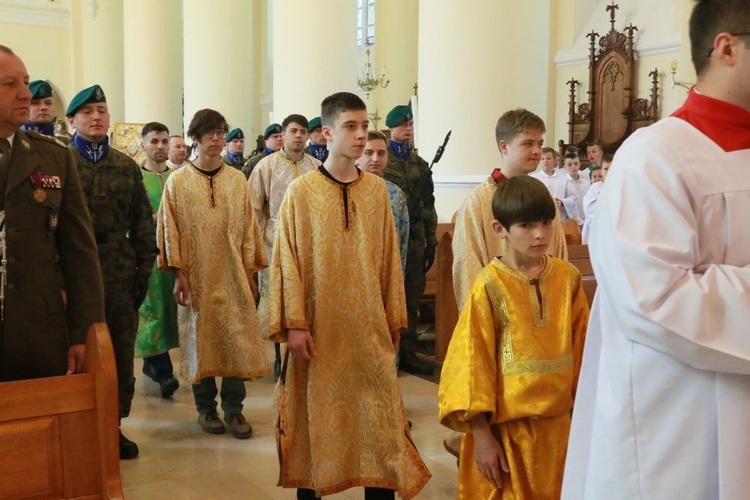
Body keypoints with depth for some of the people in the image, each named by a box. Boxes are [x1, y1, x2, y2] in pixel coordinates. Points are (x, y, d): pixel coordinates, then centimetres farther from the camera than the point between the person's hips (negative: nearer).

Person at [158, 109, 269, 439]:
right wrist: (178, 273, -8)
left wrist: (250, 272, 2)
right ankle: (206, 407, 19)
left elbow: (248, 226, 6)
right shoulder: (177, 181, 1)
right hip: (196, 276, -1)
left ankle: (233, 407, 12)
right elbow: (170, 229, -1)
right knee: (200, 340, 5)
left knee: (237, 339, 0)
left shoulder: (237, 180, 6)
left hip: (233, 275, 1)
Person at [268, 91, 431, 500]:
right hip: (320, 328, -2)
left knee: (380, 413, 4)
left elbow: (389, 257, 8)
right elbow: (287, 260, -6)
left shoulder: (377, 190, 4)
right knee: (315, 413, 9)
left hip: (369, 327, 3)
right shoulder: (301, 191, -5)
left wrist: (394, 318, 9)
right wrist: (294, 324, -10)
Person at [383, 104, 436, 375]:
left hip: (415, 238, 5)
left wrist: (431, 240, 10)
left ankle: (408, 353, 17)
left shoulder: (420, 164, 15)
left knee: (413, 296, 8)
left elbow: (428, 205, 14)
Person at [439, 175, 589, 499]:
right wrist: (481, 434, -11)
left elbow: (583, 349, 5)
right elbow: (472, 360, -11)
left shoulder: (568, 278, -2)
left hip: (558, 422, 4)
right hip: (507, 425, -3)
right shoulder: (490, 286, -13)